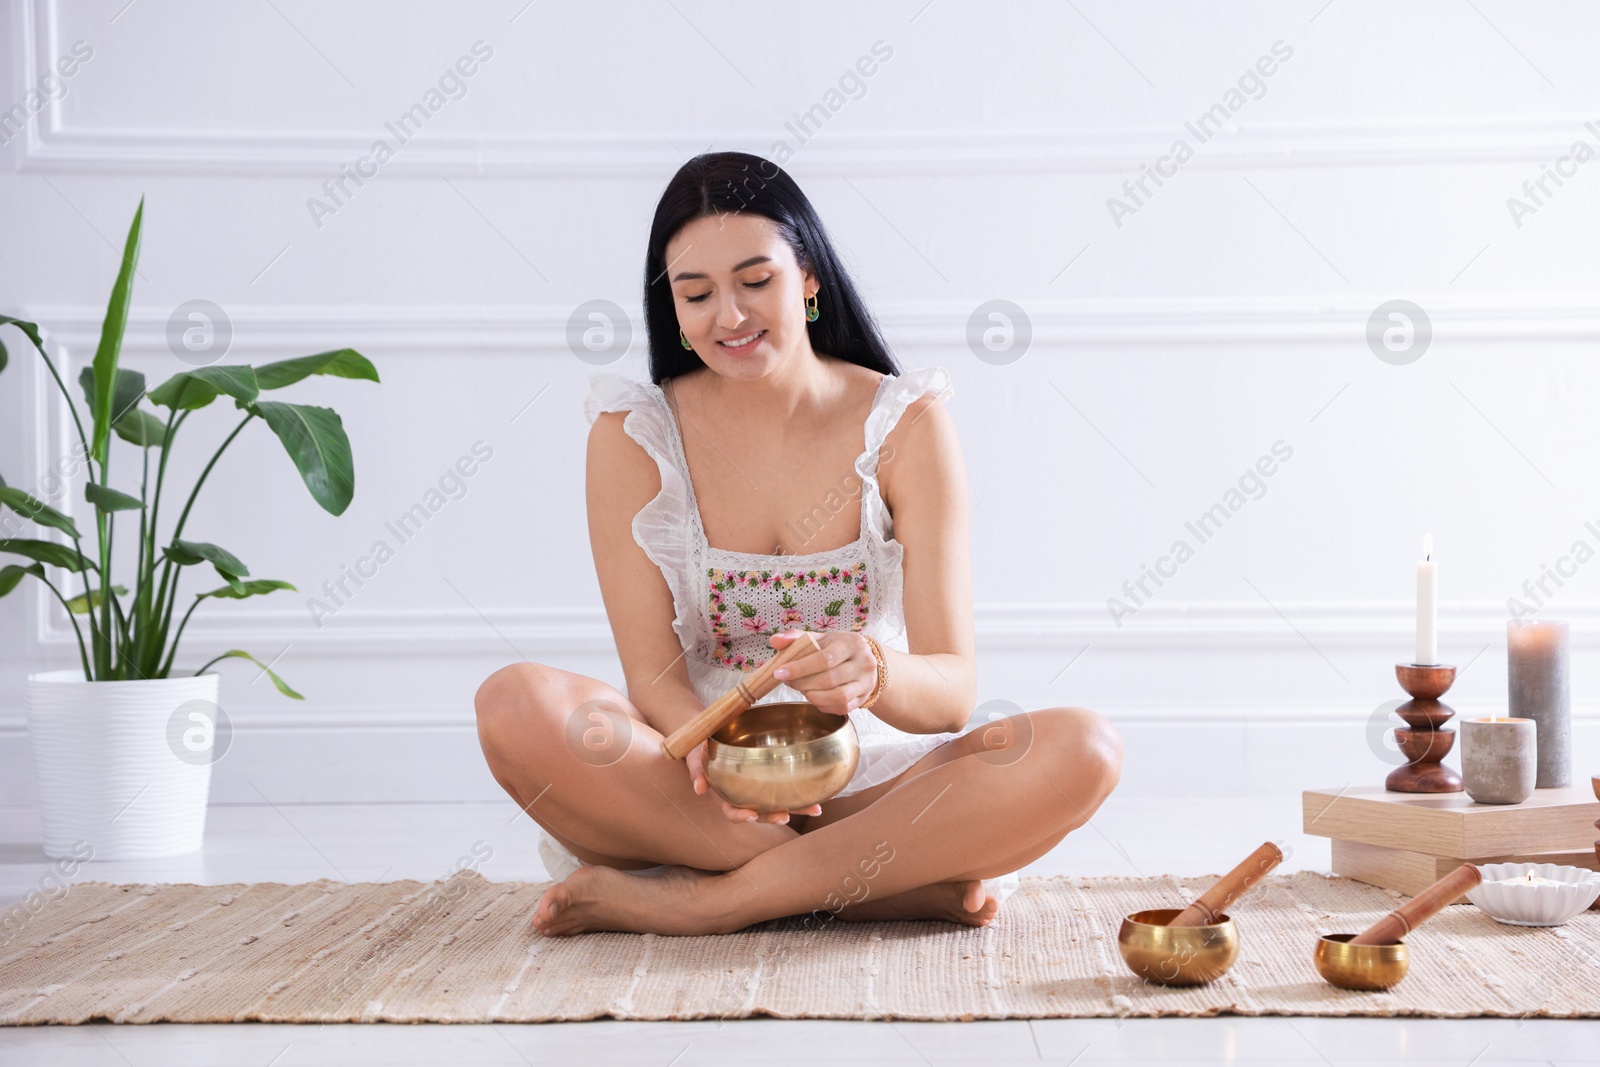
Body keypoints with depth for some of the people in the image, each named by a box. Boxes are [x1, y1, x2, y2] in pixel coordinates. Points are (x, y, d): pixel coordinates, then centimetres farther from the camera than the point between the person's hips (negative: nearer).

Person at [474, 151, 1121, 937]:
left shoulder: (908, 425, -3)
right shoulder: (632, 436, -1)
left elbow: (953, 690, -9)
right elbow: (652, 674, -8)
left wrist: (875, 675, -34)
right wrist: (714, 754, -32)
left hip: (873, 785, 0)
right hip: (690, 787, 0)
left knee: (1082, 750, -27)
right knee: (515, 704, -29)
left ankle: (700, 899, -25)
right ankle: (903, 881, -24)